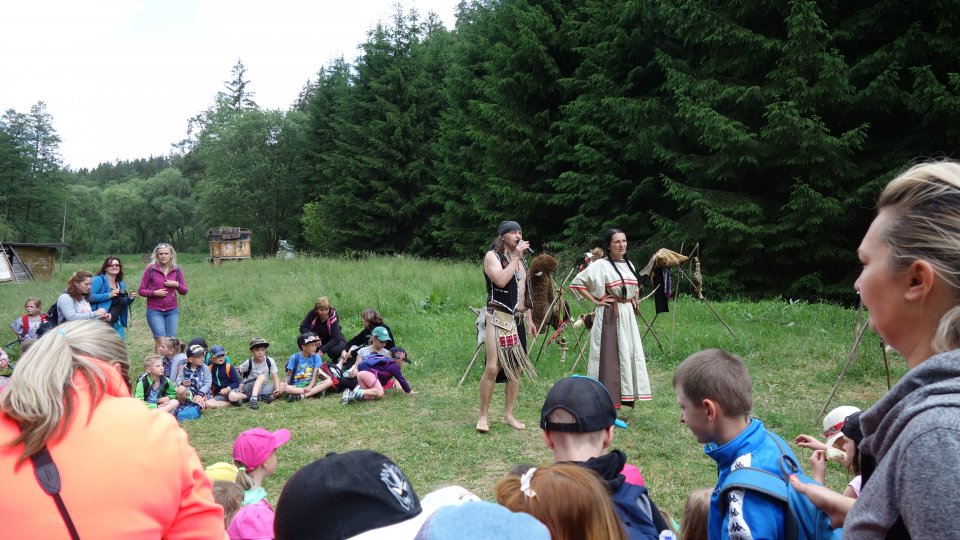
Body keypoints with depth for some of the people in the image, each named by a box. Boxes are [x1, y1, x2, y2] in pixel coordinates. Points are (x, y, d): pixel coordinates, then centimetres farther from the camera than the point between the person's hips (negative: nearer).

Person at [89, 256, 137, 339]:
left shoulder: (121, 285, 16)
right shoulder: (98, 280, -4)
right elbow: (90, 297, -17)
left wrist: (130, 298, 5)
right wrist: (109, 295, -22)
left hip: (116, 323, 7)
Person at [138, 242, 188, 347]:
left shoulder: (177, 270, 6)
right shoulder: (150, 269, -2)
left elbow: (184, 292, 10)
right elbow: (141, 290, 2)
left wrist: (176, 284, -9)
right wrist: (154, 293, -14)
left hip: (172, 311, 2)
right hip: (154, 311, -2)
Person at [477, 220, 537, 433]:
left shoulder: (519, 259, 19)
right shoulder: (492, 256, -3)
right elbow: (501, 280, -22)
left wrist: (529, 319, 20)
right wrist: (515, 257, -15)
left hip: (518, 320, 8)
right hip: (498, 319, -7)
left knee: (517, 368, 7)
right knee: (492, 367, -14)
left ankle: (508, 414, 16)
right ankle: (483, 416, -4)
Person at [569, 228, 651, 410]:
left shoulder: (628, 264, 12)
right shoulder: (600, 265, -9)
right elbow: (576, 283, -13)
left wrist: (634, 300, 13)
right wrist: (595, 300, -13)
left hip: (628, 316, 7)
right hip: (609, 316, -7)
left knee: (629, 355, 11)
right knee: (610, 357, -6)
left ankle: (626, 397, 23)